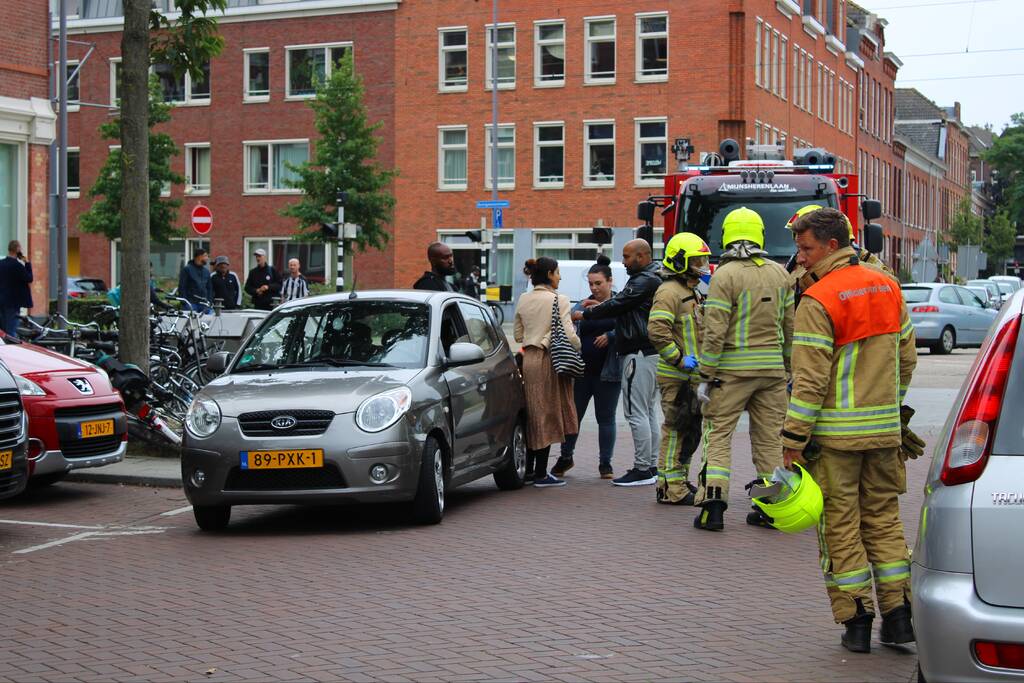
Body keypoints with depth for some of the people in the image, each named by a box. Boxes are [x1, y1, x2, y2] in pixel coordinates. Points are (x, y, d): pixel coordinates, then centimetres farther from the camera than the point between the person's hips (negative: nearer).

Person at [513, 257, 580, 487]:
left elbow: (518, 334, 13)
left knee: (533, 414, 16)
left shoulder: (523, 300, 9)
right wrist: (579, 348, 2)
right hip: (549, 360, -6)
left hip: (528, 359, 6)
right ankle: (541, 474, 2)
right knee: (547, 415, 0)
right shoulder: (558, 300, -10)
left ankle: (529, 469, 20)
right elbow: (568, 335, -16)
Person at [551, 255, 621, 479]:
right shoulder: (582, 306, 10)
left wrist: (610, 336, -22)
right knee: (573, 414, 7)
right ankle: (566, 457, 24)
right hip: (581, 370, 3)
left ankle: (605, 463, 16)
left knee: (606, 417, 6)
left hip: (608, 372, -3)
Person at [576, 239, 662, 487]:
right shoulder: (652, 279, 18)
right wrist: (600, 305, 14)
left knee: (636, 413, -9)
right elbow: (626, 307, 23)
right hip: (650, 352, 11)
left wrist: (584, 314, -5)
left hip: (639, 354, -11)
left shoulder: (644, 281, -15)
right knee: (648, 412, 13)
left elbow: (617, 305, -17)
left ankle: (642, 469, -7)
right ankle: (651, 466, 18)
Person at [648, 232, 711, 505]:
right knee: (677, 429, -9)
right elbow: (657, 330, -25)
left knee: (691, 429, 15)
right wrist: (679, 358, -23)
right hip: (676, 376, -10)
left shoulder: (693, 293, 21)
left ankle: (679, 480, 25)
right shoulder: (669, 292, -13)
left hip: (693, 376, 10)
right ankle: (670, 487, -6)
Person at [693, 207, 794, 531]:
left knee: (718, 434, 2)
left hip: (732, 370, -4)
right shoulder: (780, 274, 7)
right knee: (769, 438, 10)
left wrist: (706, 376, -9)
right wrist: (791, 370, 18)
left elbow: (715, 331, -14)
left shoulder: (724, 275, -10)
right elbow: (790, 326, 10)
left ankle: (712, 504, -7)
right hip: (772, 368, 5)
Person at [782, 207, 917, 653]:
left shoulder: (818, 301, -14)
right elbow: (906, 358, 14)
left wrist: (793, 439, -13)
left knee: (841, 525, 3)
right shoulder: (887, 288, 8)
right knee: (883, 517, 14)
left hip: (835, 432, -6)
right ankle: (897, 614, 14)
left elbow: (810, 379, -17)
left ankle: (856, 620, 7)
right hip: (884, 430, 6)